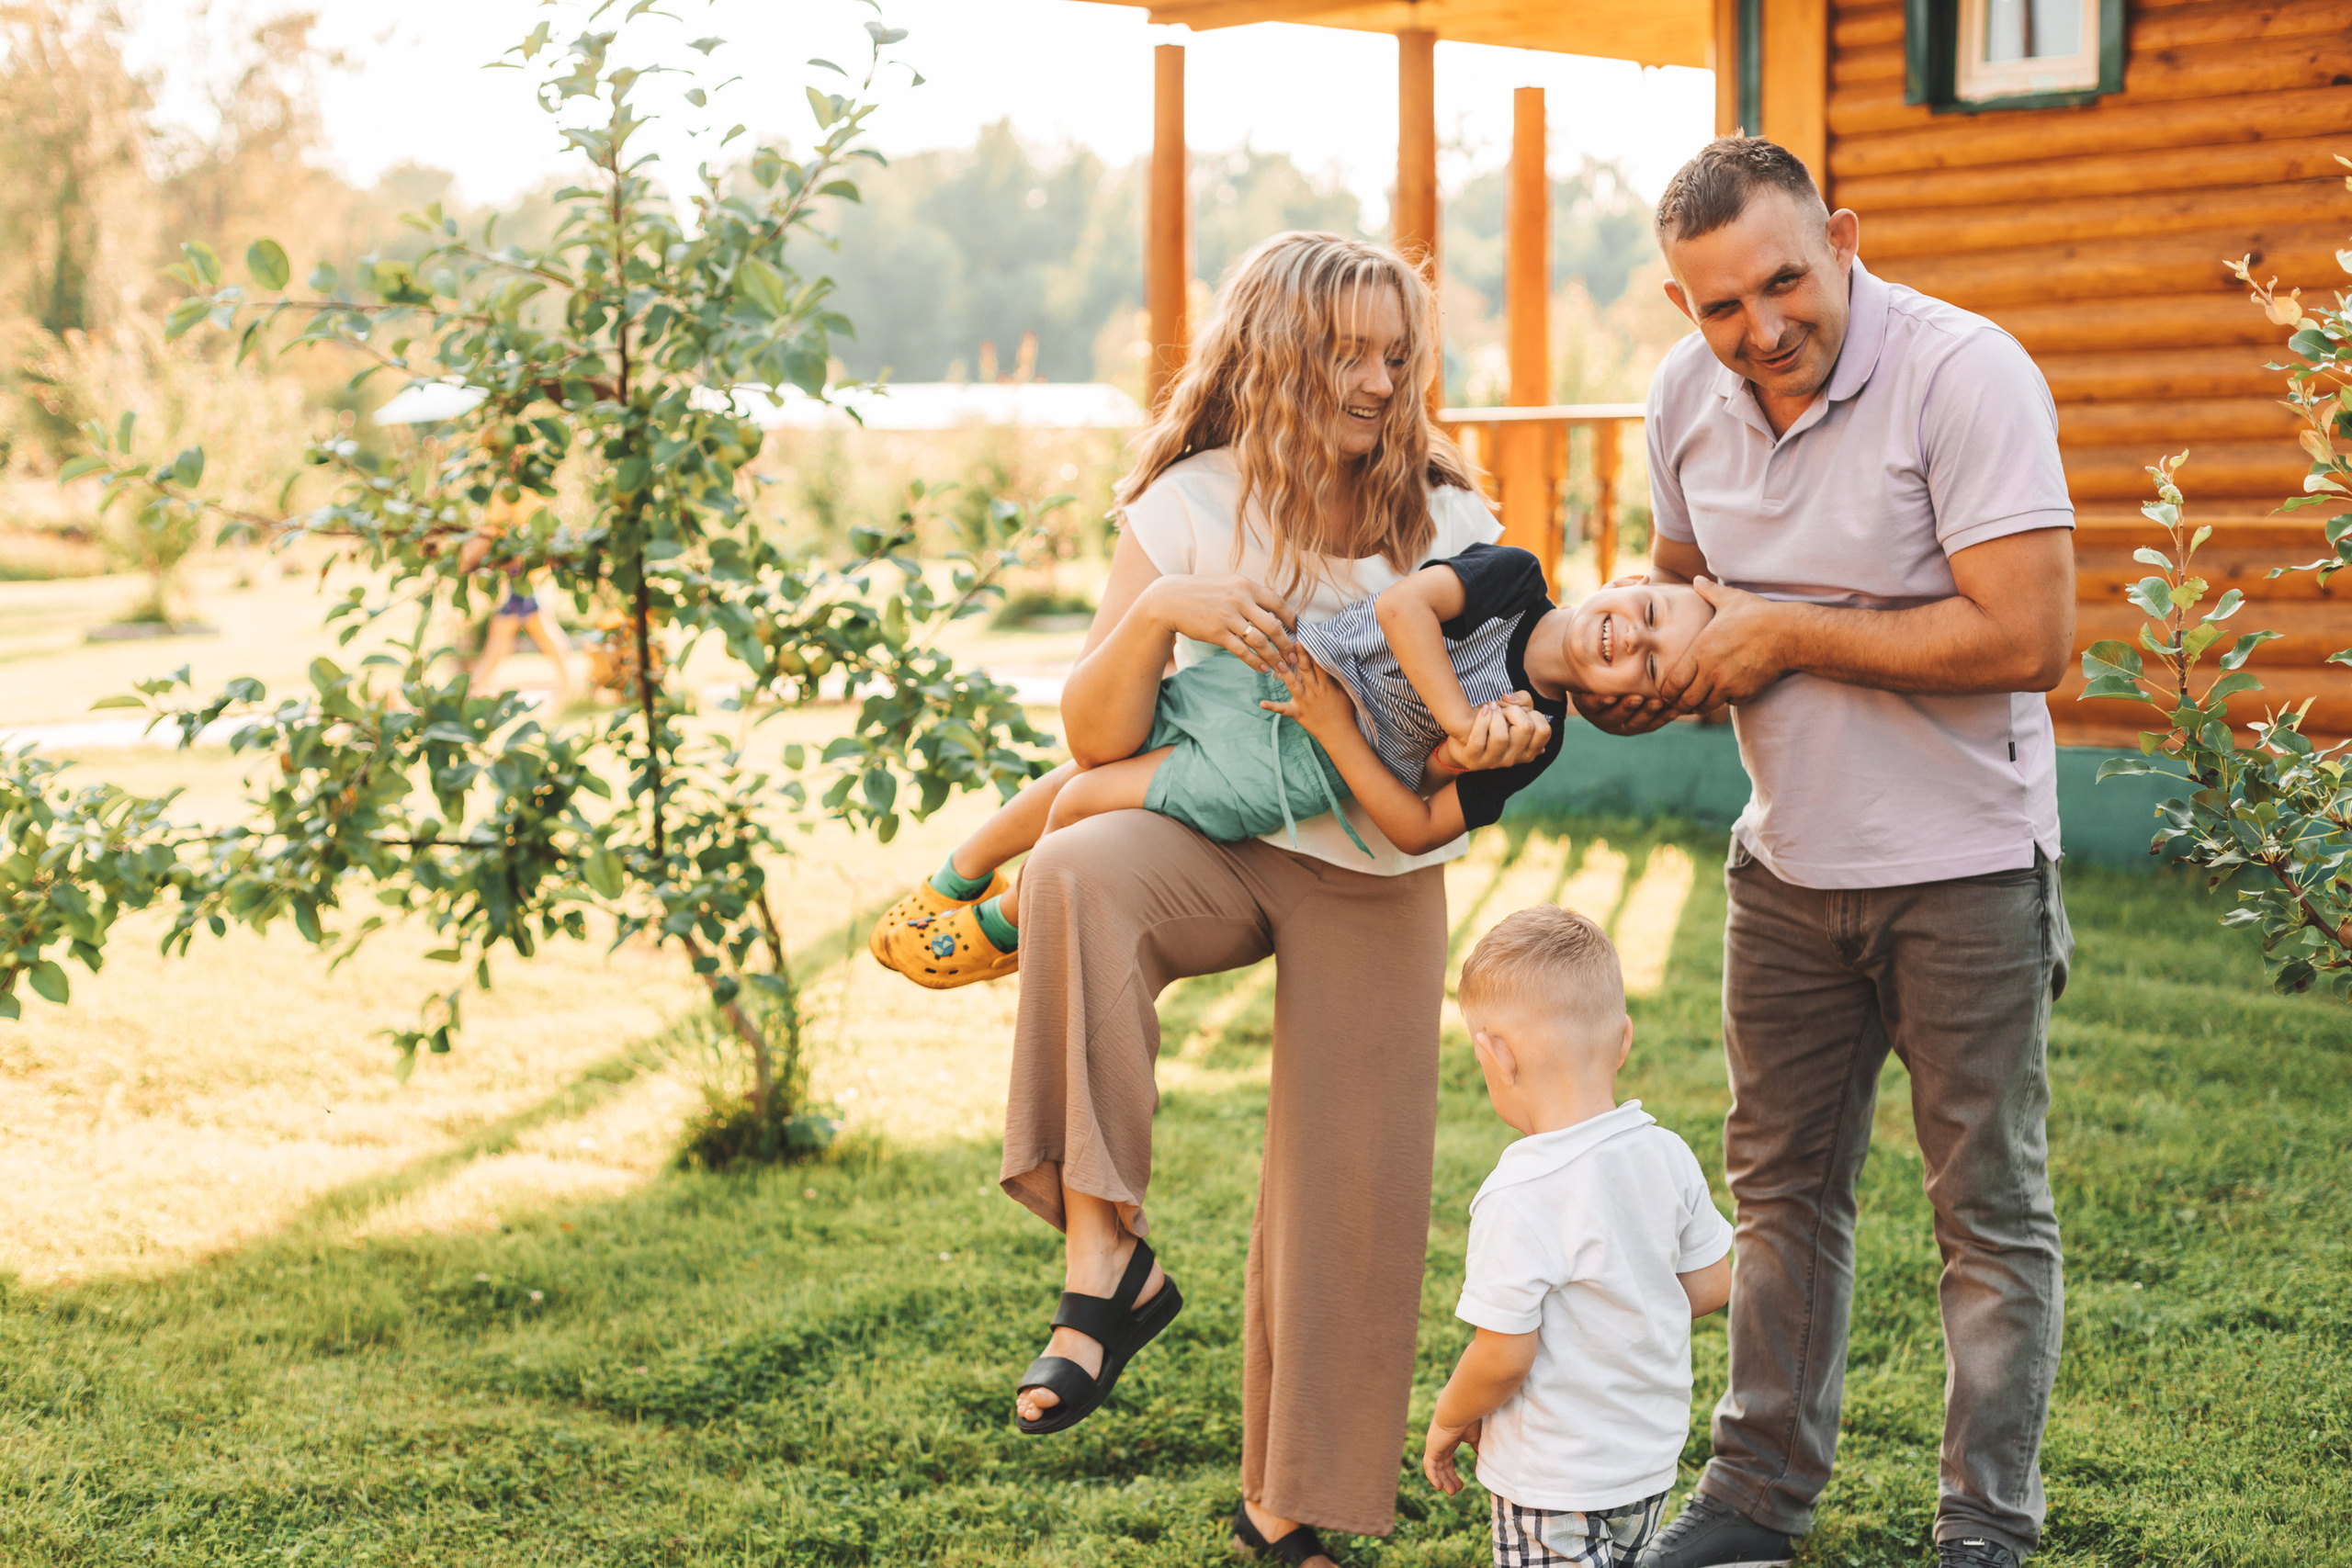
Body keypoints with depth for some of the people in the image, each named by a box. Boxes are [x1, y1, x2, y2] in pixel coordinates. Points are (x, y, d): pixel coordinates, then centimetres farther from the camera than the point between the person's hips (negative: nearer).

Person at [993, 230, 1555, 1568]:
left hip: (1378, 874, 2)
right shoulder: (1189, 508, -3)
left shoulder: (1444, 519, 2)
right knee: (1078, 871, -36)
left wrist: (1506, 734, -20)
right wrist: (1158, 613, -24)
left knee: (1350, 1191, 0)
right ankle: (1107, 1250, -34)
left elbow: (1510, 691, 4)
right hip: (1217, 842, -1)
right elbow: (1095, 738, -6)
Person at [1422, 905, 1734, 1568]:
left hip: (1554, 1479, -7)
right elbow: (1711, 1285, 5)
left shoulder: (1519, 1197, -26)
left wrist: (1446, 1421, -3)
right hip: (1651, 1458, 7)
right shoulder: (1668, 1157, -5)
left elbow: (1504, 1356, -22)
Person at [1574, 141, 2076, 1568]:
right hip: (1790, 863, 6)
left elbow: (2028, 641, -27)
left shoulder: (1964, 373, -20)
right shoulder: (1687, 395, 0)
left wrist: (1787, 636, -21)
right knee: (1783, 1185, 15)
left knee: (1992, 1208, 5)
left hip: (1966, 870, -6)